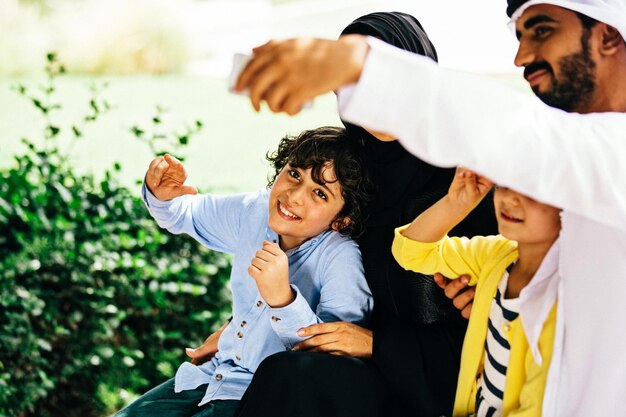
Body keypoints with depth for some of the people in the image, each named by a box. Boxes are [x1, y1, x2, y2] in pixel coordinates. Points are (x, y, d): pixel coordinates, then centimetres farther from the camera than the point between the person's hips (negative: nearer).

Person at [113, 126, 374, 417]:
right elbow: (183, 215, 15)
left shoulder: (342, 259, -24)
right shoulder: (257, 212, -4)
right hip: (216, 374, 7)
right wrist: (161, 194, -9)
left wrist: (283, 299, -44)